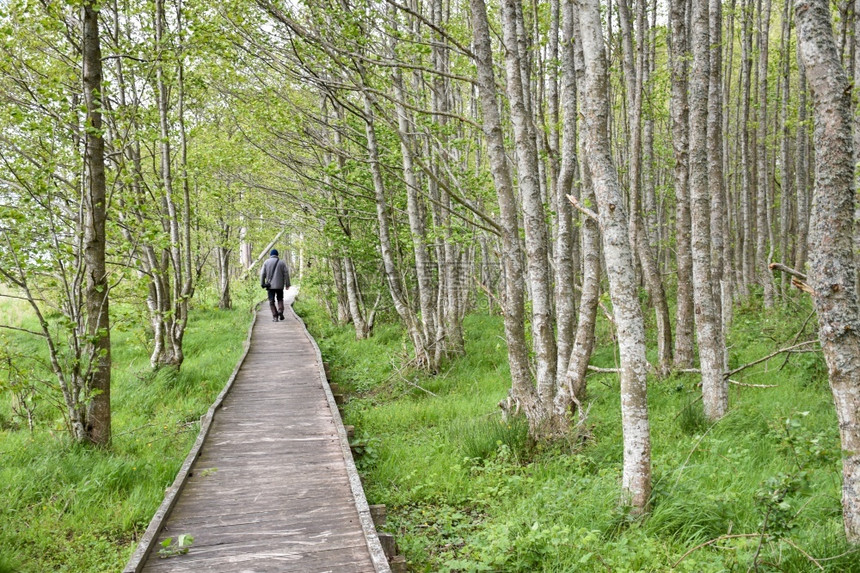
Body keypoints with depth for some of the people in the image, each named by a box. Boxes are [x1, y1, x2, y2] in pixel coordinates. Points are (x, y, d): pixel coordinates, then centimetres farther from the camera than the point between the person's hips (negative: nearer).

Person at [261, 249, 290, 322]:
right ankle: (280, 310, -7)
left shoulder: (266, 262, 4)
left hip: (270, 285, 0)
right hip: (280, 285, 1)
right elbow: (286, 274, 1)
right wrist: (287, 284, 6)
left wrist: (262, 284, 7)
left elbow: (262, 274, 1)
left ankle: (275, 316, -2)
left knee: (271, 301, 4)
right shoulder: (282, 263, 3)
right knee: (280, 299, 16)